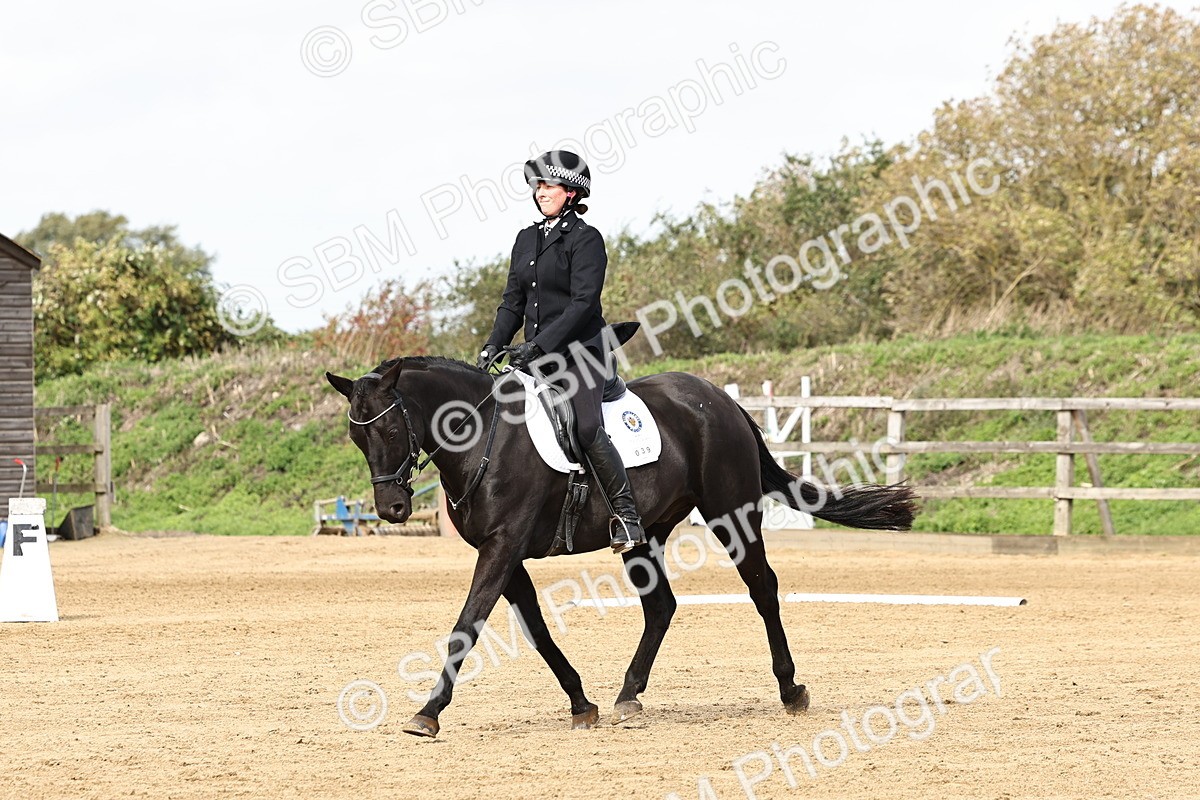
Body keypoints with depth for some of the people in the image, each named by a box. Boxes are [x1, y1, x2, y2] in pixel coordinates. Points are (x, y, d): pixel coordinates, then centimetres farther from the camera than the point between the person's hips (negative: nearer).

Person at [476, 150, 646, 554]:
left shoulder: (586, 239, -7)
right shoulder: (526, 239, 15)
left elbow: (583, 303, -16)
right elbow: (513, 301, 16)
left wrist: (540, 344, -23)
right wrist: (493, 345, 0)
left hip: (581, 350, -8)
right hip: (535, 353, 8)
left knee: (588, 426, -26)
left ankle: (627, 515, -20)